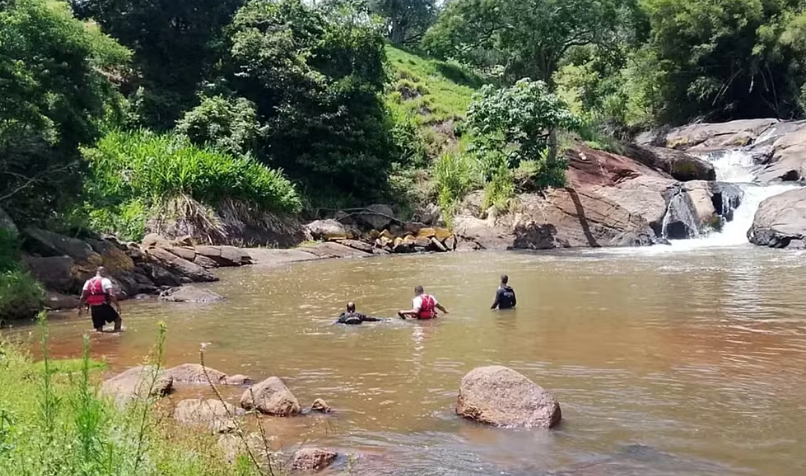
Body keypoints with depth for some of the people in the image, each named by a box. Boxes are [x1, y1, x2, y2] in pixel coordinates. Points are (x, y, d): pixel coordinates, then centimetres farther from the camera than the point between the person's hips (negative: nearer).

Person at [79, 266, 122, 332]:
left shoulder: (88, 282, 11)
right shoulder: (105, 280, -5)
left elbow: (83, 297, 9)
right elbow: (111, 295, -17)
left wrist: (80, 308, 16)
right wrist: (117, 305, -15)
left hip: (94, 308, 5)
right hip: (104, 306, -5)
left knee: (99, 329, 12)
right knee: (118, 319, 10)